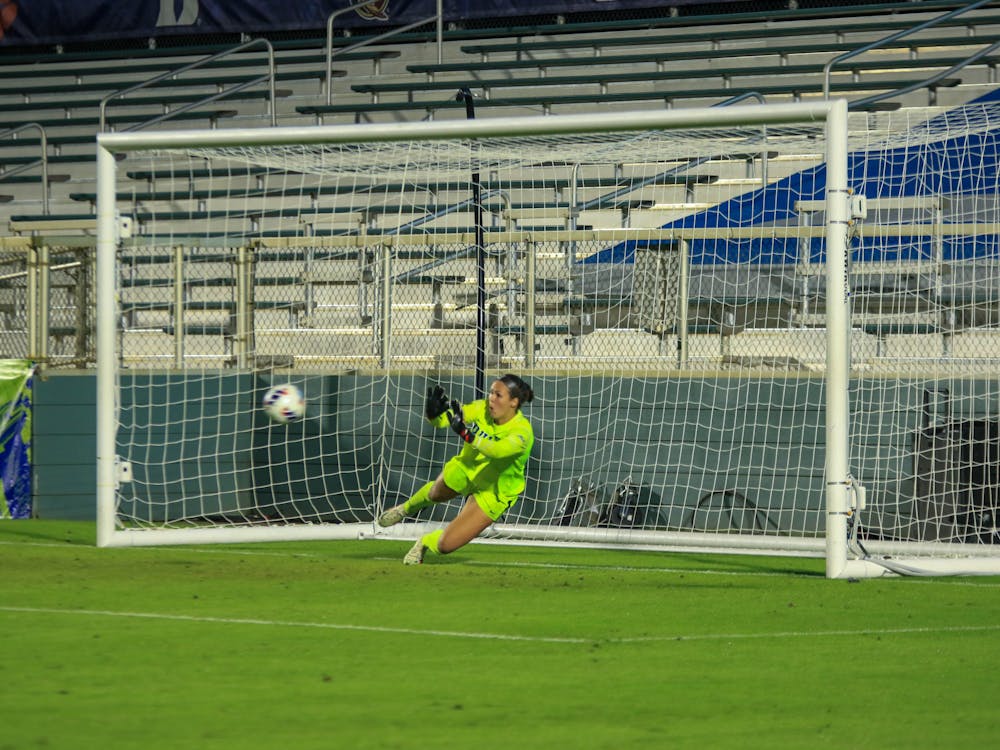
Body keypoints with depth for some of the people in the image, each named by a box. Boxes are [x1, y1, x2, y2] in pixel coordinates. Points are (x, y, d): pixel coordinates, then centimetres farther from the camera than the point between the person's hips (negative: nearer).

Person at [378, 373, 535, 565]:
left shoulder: (522, 433, -34)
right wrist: (434, 413, -47)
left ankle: (426, 542, 29)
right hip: (465, 470, 4)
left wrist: (465, 433, -66)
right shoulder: (482, 408, -20)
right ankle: (408, 508, 62)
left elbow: (495, 450, -52)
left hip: (492, 494, -4)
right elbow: (441, 420, -22)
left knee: (445, 545, -7)